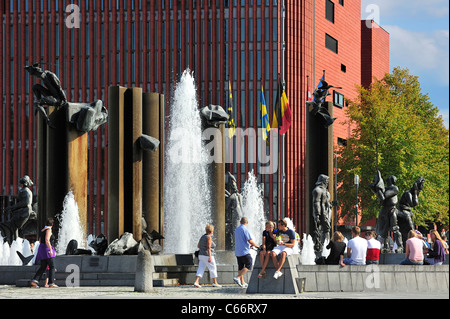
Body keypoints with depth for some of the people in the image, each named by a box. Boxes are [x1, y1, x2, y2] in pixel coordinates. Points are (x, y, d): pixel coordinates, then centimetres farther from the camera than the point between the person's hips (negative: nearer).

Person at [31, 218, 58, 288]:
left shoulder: (43, 230, 17)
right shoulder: (48, 230, -10)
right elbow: (47, 240, -22)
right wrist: (51, 250, -25)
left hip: (41, 249, 8)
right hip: (47, 249, -8)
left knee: (43, 267, 8)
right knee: (52, 266, -2)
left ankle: (34, 281, -6)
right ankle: (51, 283, -6)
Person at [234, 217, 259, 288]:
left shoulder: (236, 230, 14)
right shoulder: (245, 229, -12)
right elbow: (250, 241, -15)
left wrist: (249, 245, 33)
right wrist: (256, 245, 2)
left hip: (237, 252, 8)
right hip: (244, 251, -8)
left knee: (240, 267, 11)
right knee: (248, 265, -5)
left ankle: (242, 282, 13)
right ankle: (237, 278, -18)